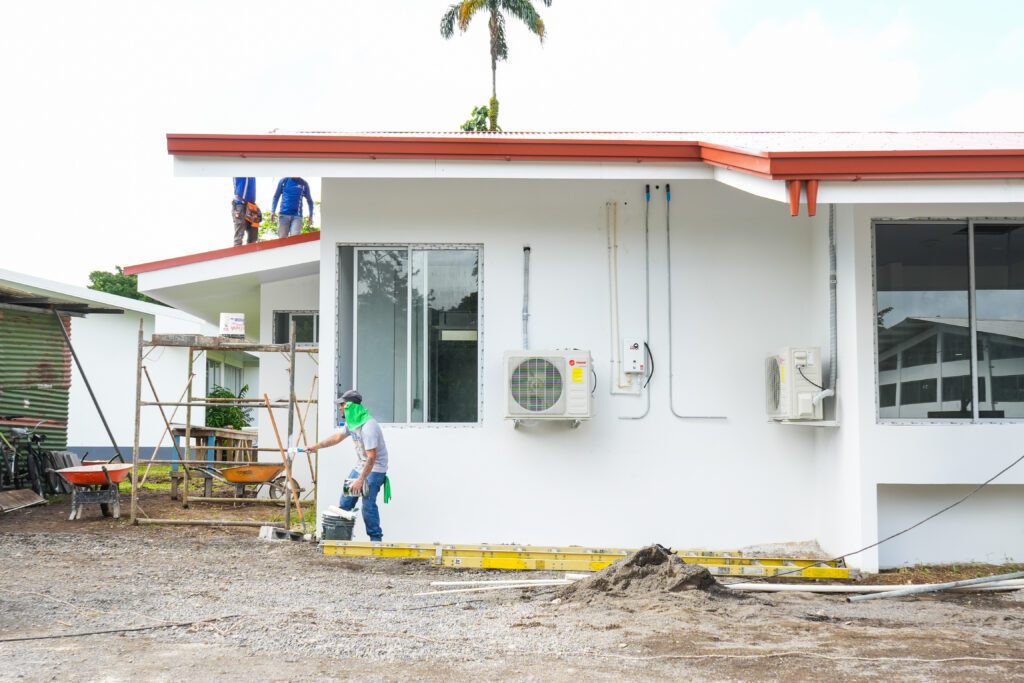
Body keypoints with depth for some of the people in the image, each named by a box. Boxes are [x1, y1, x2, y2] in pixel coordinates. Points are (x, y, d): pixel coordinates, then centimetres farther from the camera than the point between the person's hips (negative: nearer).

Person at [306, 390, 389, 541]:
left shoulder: (369, 426, -26)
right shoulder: (352, 422, 4)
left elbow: (372, 458, -29)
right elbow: (337, 437, 22)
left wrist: (360, 480, -28)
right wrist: (316, 446, 22)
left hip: (375, 468, -10)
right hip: (361, 466, 10)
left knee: (368, 505, -17)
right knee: (345, 500, 11)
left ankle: (376, 539, -8)